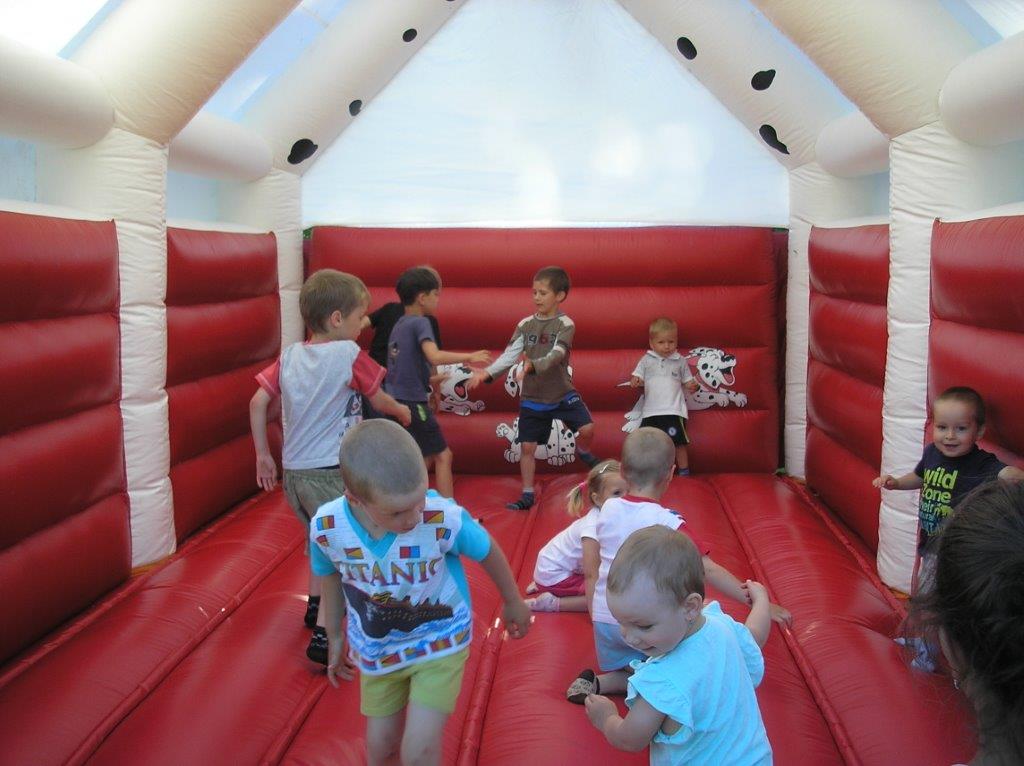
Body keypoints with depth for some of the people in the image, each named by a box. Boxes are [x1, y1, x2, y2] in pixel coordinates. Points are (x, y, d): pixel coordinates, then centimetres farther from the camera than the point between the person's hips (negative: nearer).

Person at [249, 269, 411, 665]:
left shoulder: (289, 356, 5)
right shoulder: (348, 354, -10)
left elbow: (258, 402, 2)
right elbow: (379, 400, 2)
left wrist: (263, 454, 10)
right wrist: (402, 411, 23)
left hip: (294, 471, 7)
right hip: (331, 473, -7)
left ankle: (316, 606, 42)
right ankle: (322, 636, -7)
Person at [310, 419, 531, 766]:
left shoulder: (444, 517, -34)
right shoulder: (326, 528, -27)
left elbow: (488, 552, -12)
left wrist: (513, 602, 6)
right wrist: (335, 638, 12)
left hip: (440, 639, -2)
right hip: (376, 649, 3)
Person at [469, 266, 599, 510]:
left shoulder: (565, 325, -11)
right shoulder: (525, 324, 0)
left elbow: (556, 355, -26)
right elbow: (509, 355, -7)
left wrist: (532, 365, -44)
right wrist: (487, 373, -23)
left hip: (562, 393, -2)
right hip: (532, 397, 3)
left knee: (587, 428, -18)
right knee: (527, 447, 3)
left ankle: (583, 452, 17)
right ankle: (527, 495, 18)